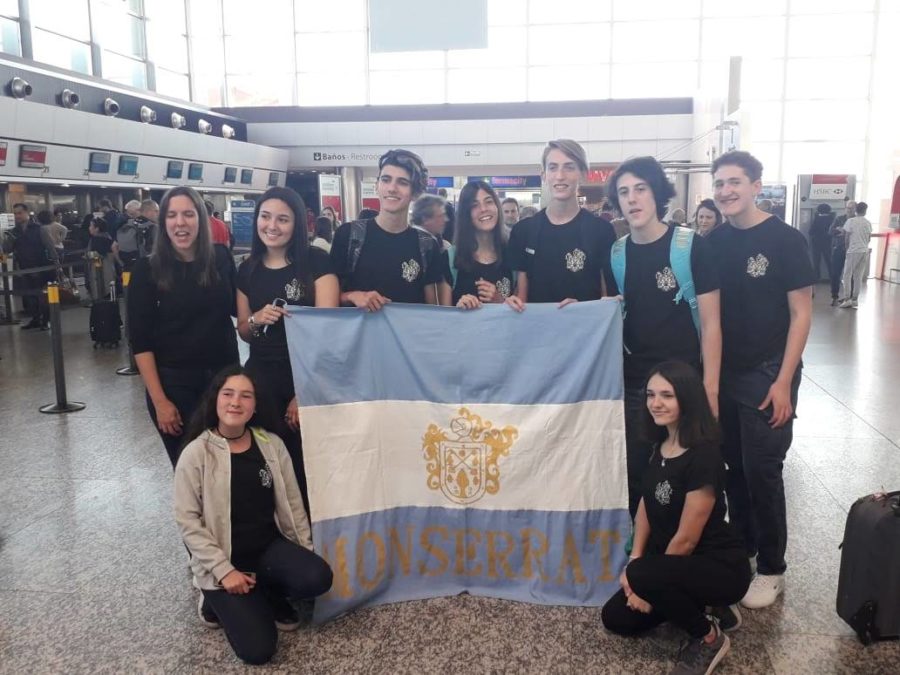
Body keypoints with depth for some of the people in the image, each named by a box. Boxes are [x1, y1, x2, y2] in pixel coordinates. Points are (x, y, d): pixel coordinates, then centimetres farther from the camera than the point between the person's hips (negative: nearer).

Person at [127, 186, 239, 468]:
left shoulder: (220, 258, 0)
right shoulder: (147, 270, -6)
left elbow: (238, 309, 13)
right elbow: (140, 340, -6)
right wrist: (159, 400, -11)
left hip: (224, 376, 2)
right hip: (174, 383, -2)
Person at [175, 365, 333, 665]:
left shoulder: (272, 444, -1)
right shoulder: (196, 454, -12)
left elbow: (292, 502, 6)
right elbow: (187, 521, -12)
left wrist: (307, 554, 3)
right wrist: (224, 570, -17)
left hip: (269, 546, 4)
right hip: (224, 559, -3)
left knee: (318, 578, -25)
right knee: (257, 649, -15)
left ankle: (269, 596, 7)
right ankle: (217, 601, 14)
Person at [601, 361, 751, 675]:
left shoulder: (703, 457, -27)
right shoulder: (660, 444, 0)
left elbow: (686, 539, -23)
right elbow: (646, 503, 7)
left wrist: (641, 579, -13)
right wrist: (634, 561, -5)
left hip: (720, 566, -8)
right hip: (675, 562, 8)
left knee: (644, 576, -32)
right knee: (616, 618, 5)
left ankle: (709, 639, -5)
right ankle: (706, 605, 17)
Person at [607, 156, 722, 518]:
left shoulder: (692, 247, -7)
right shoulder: (616, 254, 4)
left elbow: (710, 323, -8)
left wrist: (710, 387, -13)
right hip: (631, 384, 3)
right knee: (632, 473, 10)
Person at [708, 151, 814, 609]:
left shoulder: (785, 240, -9)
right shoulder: (714, 243, 4)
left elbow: (801, 314, -9)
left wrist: (783, 381, -14)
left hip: (767, 375, -4)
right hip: (723, 373, 4)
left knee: (762, 471, 0)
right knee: (733, 466, 13)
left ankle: (771, 570, 16)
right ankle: (742, 547, 30)